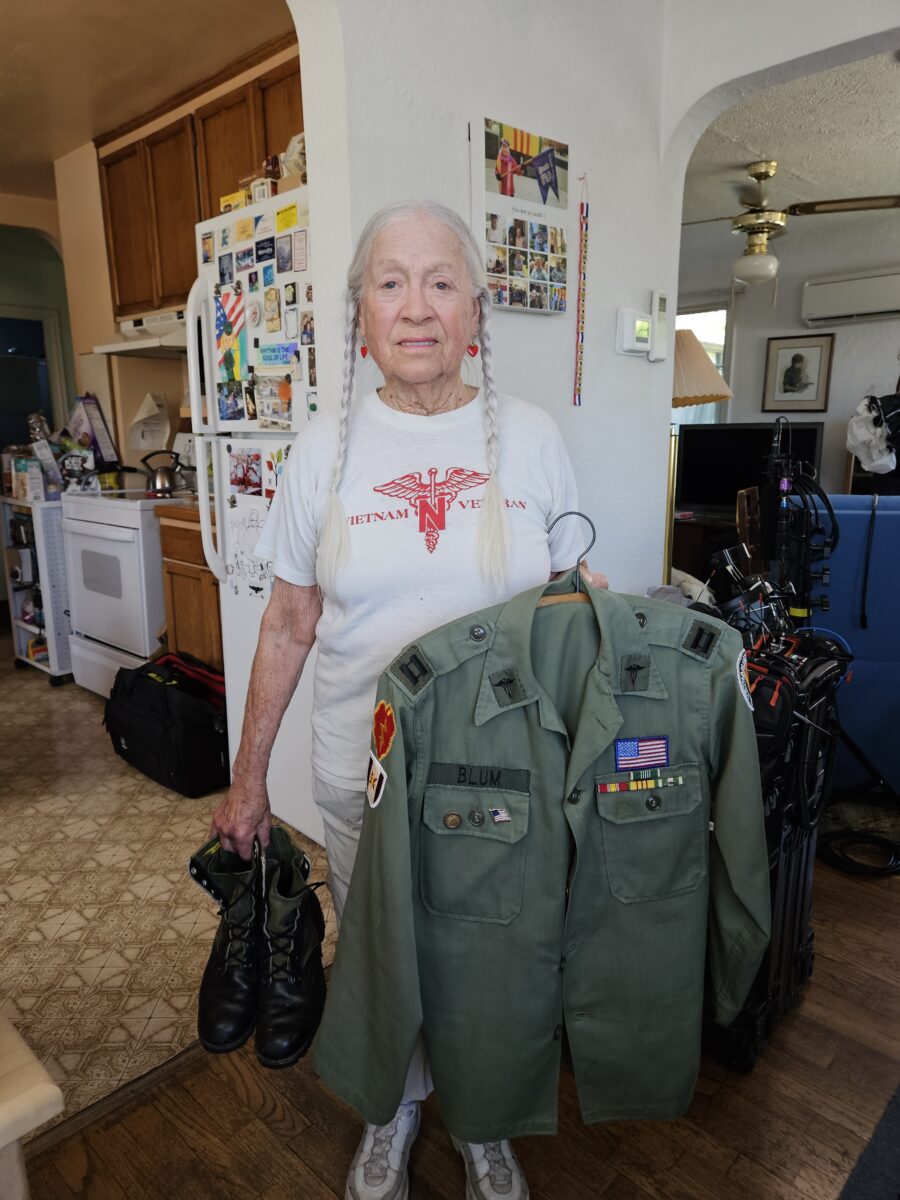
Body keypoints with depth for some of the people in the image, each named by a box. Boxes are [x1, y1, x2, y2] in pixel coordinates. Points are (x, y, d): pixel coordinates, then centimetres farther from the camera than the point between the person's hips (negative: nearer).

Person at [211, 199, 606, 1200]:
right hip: (363, 771, 1)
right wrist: (247, 778, 4)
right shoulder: (326, 448, -3)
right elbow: (289, 625, 1)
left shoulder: (530, 438, -3)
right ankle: (396, 1107, 52)